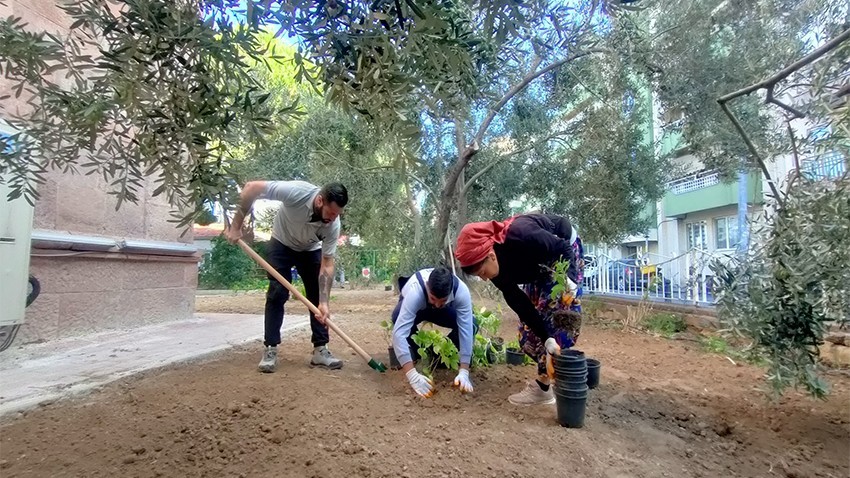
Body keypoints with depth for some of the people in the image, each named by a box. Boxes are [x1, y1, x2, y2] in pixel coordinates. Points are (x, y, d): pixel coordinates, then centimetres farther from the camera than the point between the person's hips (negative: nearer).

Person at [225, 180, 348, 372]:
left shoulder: (333, 225, -31)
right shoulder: (296, 192, -40)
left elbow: (327, 265, -25)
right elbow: (251, 188, -32)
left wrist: (324, 302, -32)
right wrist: (236, 226, -28)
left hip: (311, 250, 2)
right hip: (282, 244, -2)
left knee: (318, 297, -6)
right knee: (277, 293, -11)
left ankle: (320, 349, 2)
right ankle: (270, 350, -2)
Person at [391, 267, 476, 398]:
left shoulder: (461, 291, -37)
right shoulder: (415, 291, -44)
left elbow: (466, 330, -35)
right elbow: (399, 333, -49)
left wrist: (464, 372, -41)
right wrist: (412, 375, -56)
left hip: (444, 311, 2)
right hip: (415, 308, -2)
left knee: (471, 325, -25)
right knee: (398, 316, -37)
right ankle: (412, 349, -5)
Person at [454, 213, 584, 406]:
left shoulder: (521, 236, -40)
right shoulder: (497, 271, -19)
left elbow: (563, 247, -24)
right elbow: (520, 304, -18)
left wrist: (569, 278, -38)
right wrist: (547, 338, -23)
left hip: (563, 250, -6)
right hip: (540, 263, 7)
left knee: (556, 310, -13)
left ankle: (543, 386, -10)